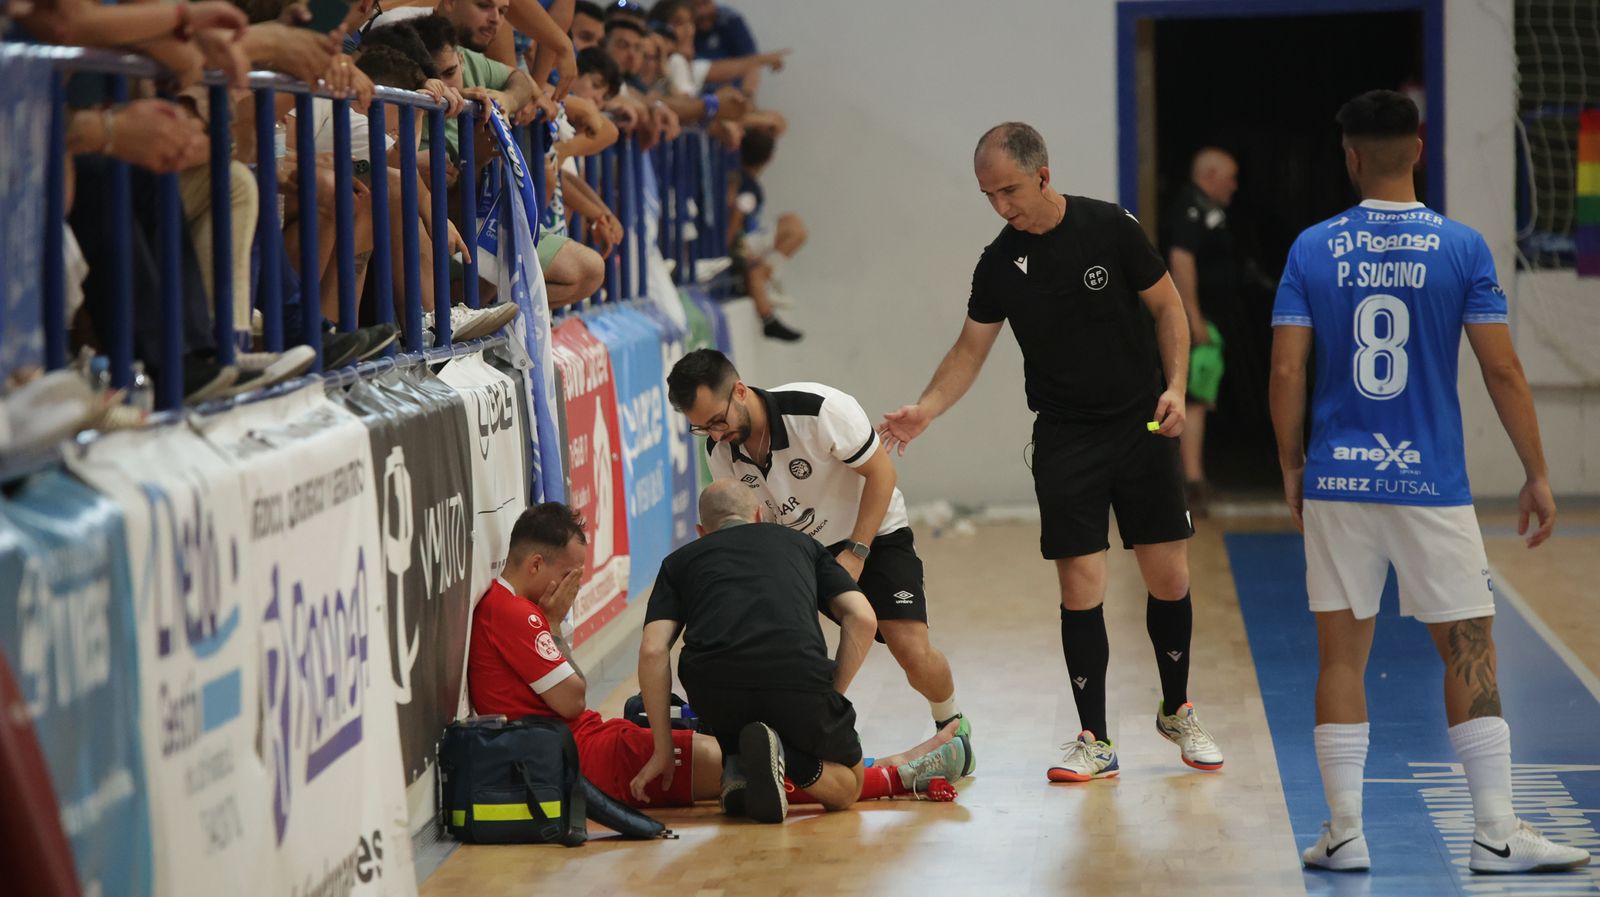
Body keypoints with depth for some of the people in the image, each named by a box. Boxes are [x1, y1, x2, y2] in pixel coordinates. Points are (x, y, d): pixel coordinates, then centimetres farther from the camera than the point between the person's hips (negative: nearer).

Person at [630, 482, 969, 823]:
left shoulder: (680, 560, 27)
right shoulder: (800, 543, 30)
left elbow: (653, 651, 10)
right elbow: (862, 619, 15)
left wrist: (663, 750, 14)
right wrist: (829, 699, 22)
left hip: (712, 689, 1)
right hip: (799, 683, -1)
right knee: (847, 787, 23)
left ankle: (740, 766, 6)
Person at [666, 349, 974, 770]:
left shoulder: (820, 410, -30)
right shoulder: (720, 450, -12)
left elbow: (880, 471, -20)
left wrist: (855, 554, -24)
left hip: (872, 534, -5)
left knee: (912, 651, -20)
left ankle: (951, 725, 11)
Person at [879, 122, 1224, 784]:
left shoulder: (1110, 228, -8)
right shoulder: (999, 264, -1)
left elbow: (1167, 307, 1)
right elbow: (971, 349, 7)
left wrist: (1175, 387, -11)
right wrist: (926, 408, -9)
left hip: (1141, 428, -1)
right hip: (1064, 438, 1)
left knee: (1170, 580, 3)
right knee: (1080, 589, -5)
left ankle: (1176, 712, 25)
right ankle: (1095, 741, 4)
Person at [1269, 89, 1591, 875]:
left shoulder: (1313, 249, 0)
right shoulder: (1461, 247, -4)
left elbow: (1286, 373, -2)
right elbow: (1502, 371, -5)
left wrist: (1291, 468, 11)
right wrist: (1537, 475, 3)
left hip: (1337, 482, 2)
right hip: (1431, 485, -2)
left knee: (1340, 655, 8)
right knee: (1470, 654, 5)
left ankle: (1344, 833, 8)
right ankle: (1496, 833, 4)